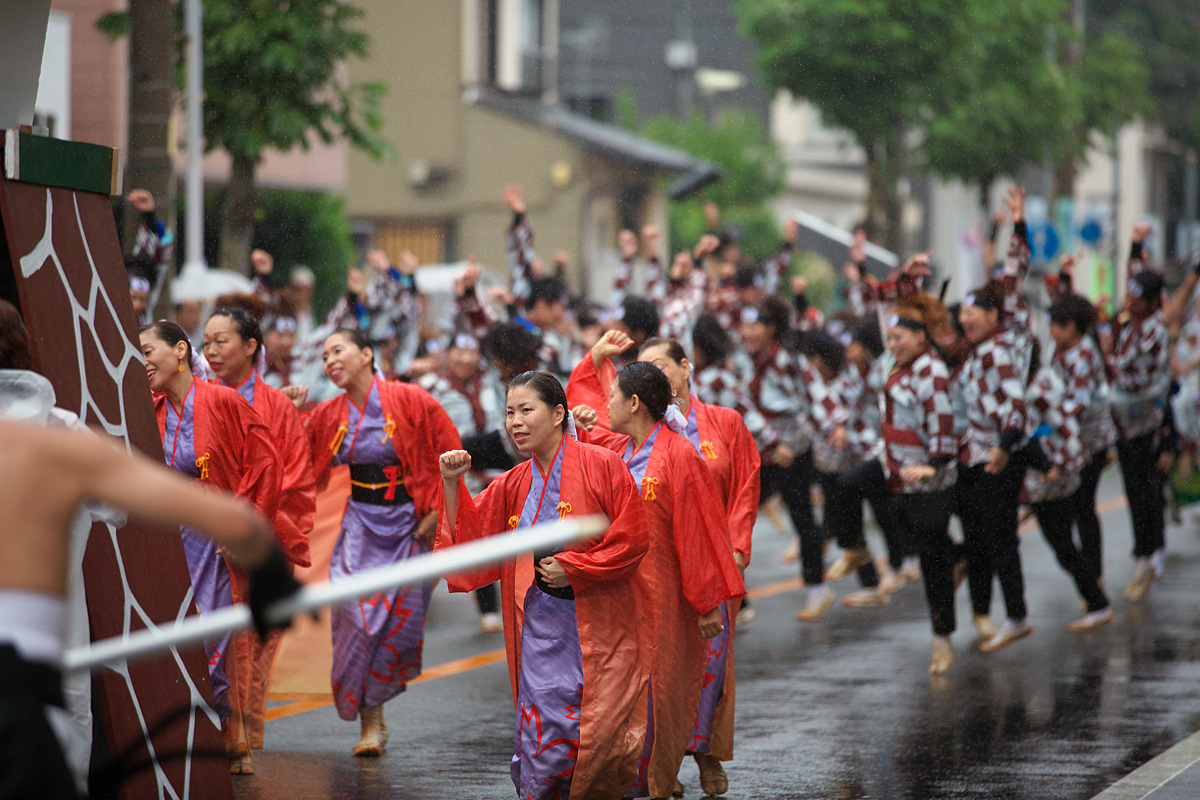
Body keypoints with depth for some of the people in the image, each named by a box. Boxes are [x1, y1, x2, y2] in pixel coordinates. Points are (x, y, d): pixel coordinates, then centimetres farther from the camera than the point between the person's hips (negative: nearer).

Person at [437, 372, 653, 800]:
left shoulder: (601, 465, -7)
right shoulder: (513, 485, 10)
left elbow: (634, 539, -9)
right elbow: (469, 537, 11)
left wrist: (570, 567, -12)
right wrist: (452, 483, -1)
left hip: (599, 627, -4)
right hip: (542, 629, 4)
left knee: (599, 737, -3)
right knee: (545, 737, -2)